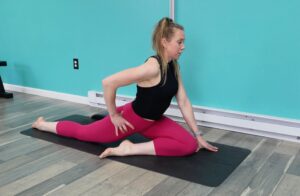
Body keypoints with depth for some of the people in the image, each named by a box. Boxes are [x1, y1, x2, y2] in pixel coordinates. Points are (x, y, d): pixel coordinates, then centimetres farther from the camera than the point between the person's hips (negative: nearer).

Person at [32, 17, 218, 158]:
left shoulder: (174, 66, -6)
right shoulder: (152, 67, -33)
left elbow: (184, 102, -2)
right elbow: (108, 82, -35)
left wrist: (198, 135, -3)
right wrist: (113, 115, -22)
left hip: (154, 121, 7)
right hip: (132, 118, -7)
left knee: (189, 145, -9)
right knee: (83, 132, 8)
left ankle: (130, 149, 2)